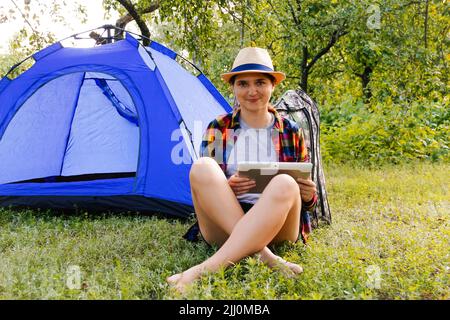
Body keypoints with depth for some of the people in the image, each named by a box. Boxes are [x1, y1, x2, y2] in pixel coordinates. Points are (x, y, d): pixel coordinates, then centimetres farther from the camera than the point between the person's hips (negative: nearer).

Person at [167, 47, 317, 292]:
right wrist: (224, 188, -16)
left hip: (275, 228, 0)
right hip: (223, 226, 0)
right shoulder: (217, 129, 8)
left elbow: (306, 196, 15)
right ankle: (260, 254, -35)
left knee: (284, 184, -32)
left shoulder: (291, 132, 10)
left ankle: (207, 268, -37)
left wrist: (309, 196, -11)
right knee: (202, 167, -26)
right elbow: (204, 184, 8)